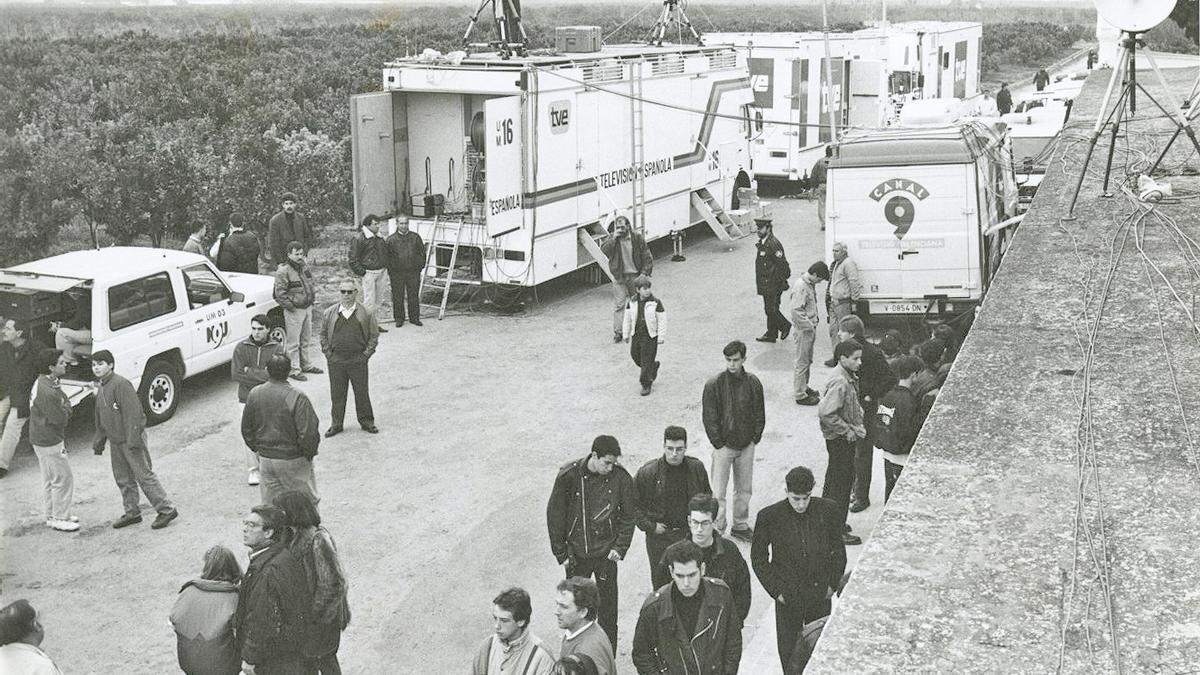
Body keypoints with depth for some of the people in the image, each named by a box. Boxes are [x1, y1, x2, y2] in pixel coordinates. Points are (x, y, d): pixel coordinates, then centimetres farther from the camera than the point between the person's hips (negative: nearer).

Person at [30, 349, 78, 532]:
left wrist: (64, 407, -8)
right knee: (63, 478, -1)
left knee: (50, 479, 19)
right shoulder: (46, 391, -28)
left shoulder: (48, 382, 6)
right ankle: (59, 519, 7)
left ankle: (52, 515, 31)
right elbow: (60, 418, -24)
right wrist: (67, 407, -7)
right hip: (49, 441, -11)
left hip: (44, 439, 11)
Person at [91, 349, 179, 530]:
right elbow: (100, 419, 22)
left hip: (131, 440, -9)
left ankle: (166, 510, 0)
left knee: (144, 476, -6)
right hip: (115, 442, 9)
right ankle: (132, 513, 25)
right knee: (123, 479, 14)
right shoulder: (101, 389, 12)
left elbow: (133, 413, -22)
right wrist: (98, 442, 21)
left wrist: (133, 440, -25)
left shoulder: (121, 384, -17)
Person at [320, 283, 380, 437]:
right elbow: (323, 334, 11)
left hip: (358, 360, -1)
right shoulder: (330, 313, 3)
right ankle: (336, 424, 19)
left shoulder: (365, 313, -2)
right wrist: (328, 353, 2)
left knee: (362, 392, 7)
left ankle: (366, 422, 21)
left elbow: (374, 336, 2)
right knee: (337, 393, 8)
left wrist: (366, 354, -5)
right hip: (336, 360, 1)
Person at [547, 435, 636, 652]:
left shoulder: (621, 478, -10)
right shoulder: (569, 475, -11)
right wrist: (560, 552, -2)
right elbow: (554, 514, -3)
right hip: (576, 553, 1)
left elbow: (629, 515, 1)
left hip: (606, 553, 0)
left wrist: (620, 547, -7)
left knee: (607, 609, 5)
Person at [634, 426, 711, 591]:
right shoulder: (647, 472, -10)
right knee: (660, 582, 5)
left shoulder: (697, 468, -2)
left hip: (691, 535, 1)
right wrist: (650, 526, -8)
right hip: (659, 538, -1)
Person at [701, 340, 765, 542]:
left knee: (744, 489, 14)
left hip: (746, 446, 3)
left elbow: (759, 415, 7)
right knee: (718, 493, -1)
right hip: (724, 447, -3)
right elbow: (709, 419, -9)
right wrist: (718, 444, -10)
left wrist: (754, 440, 1)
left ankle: (740, 525, 30)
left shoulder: (753, 383, -2)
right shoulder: (714, 385, -12)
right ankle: (717, 531, 8)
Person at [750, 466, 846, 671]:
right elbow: (758, 558, -3)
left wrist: (833, 583, 1)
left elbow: (838, 551, 6)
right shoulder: (770, 516, -13)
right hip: (787, 598, -1)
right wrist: (775, 590, -6)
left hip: (820, 595, 1)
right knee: (788, 650, 10)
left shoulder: (828, 511, -8)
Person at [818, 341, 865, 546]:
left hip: (844, 437, 10)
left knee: (833, 479, 20)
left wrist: (857, 426, 8)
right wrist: (848, 430, -21)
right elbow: (826, 412, -31)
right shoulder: (840, 382, -25)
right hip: (840, 440, -10)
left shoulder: (850, 378, 6)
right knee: (842, 482, -2)